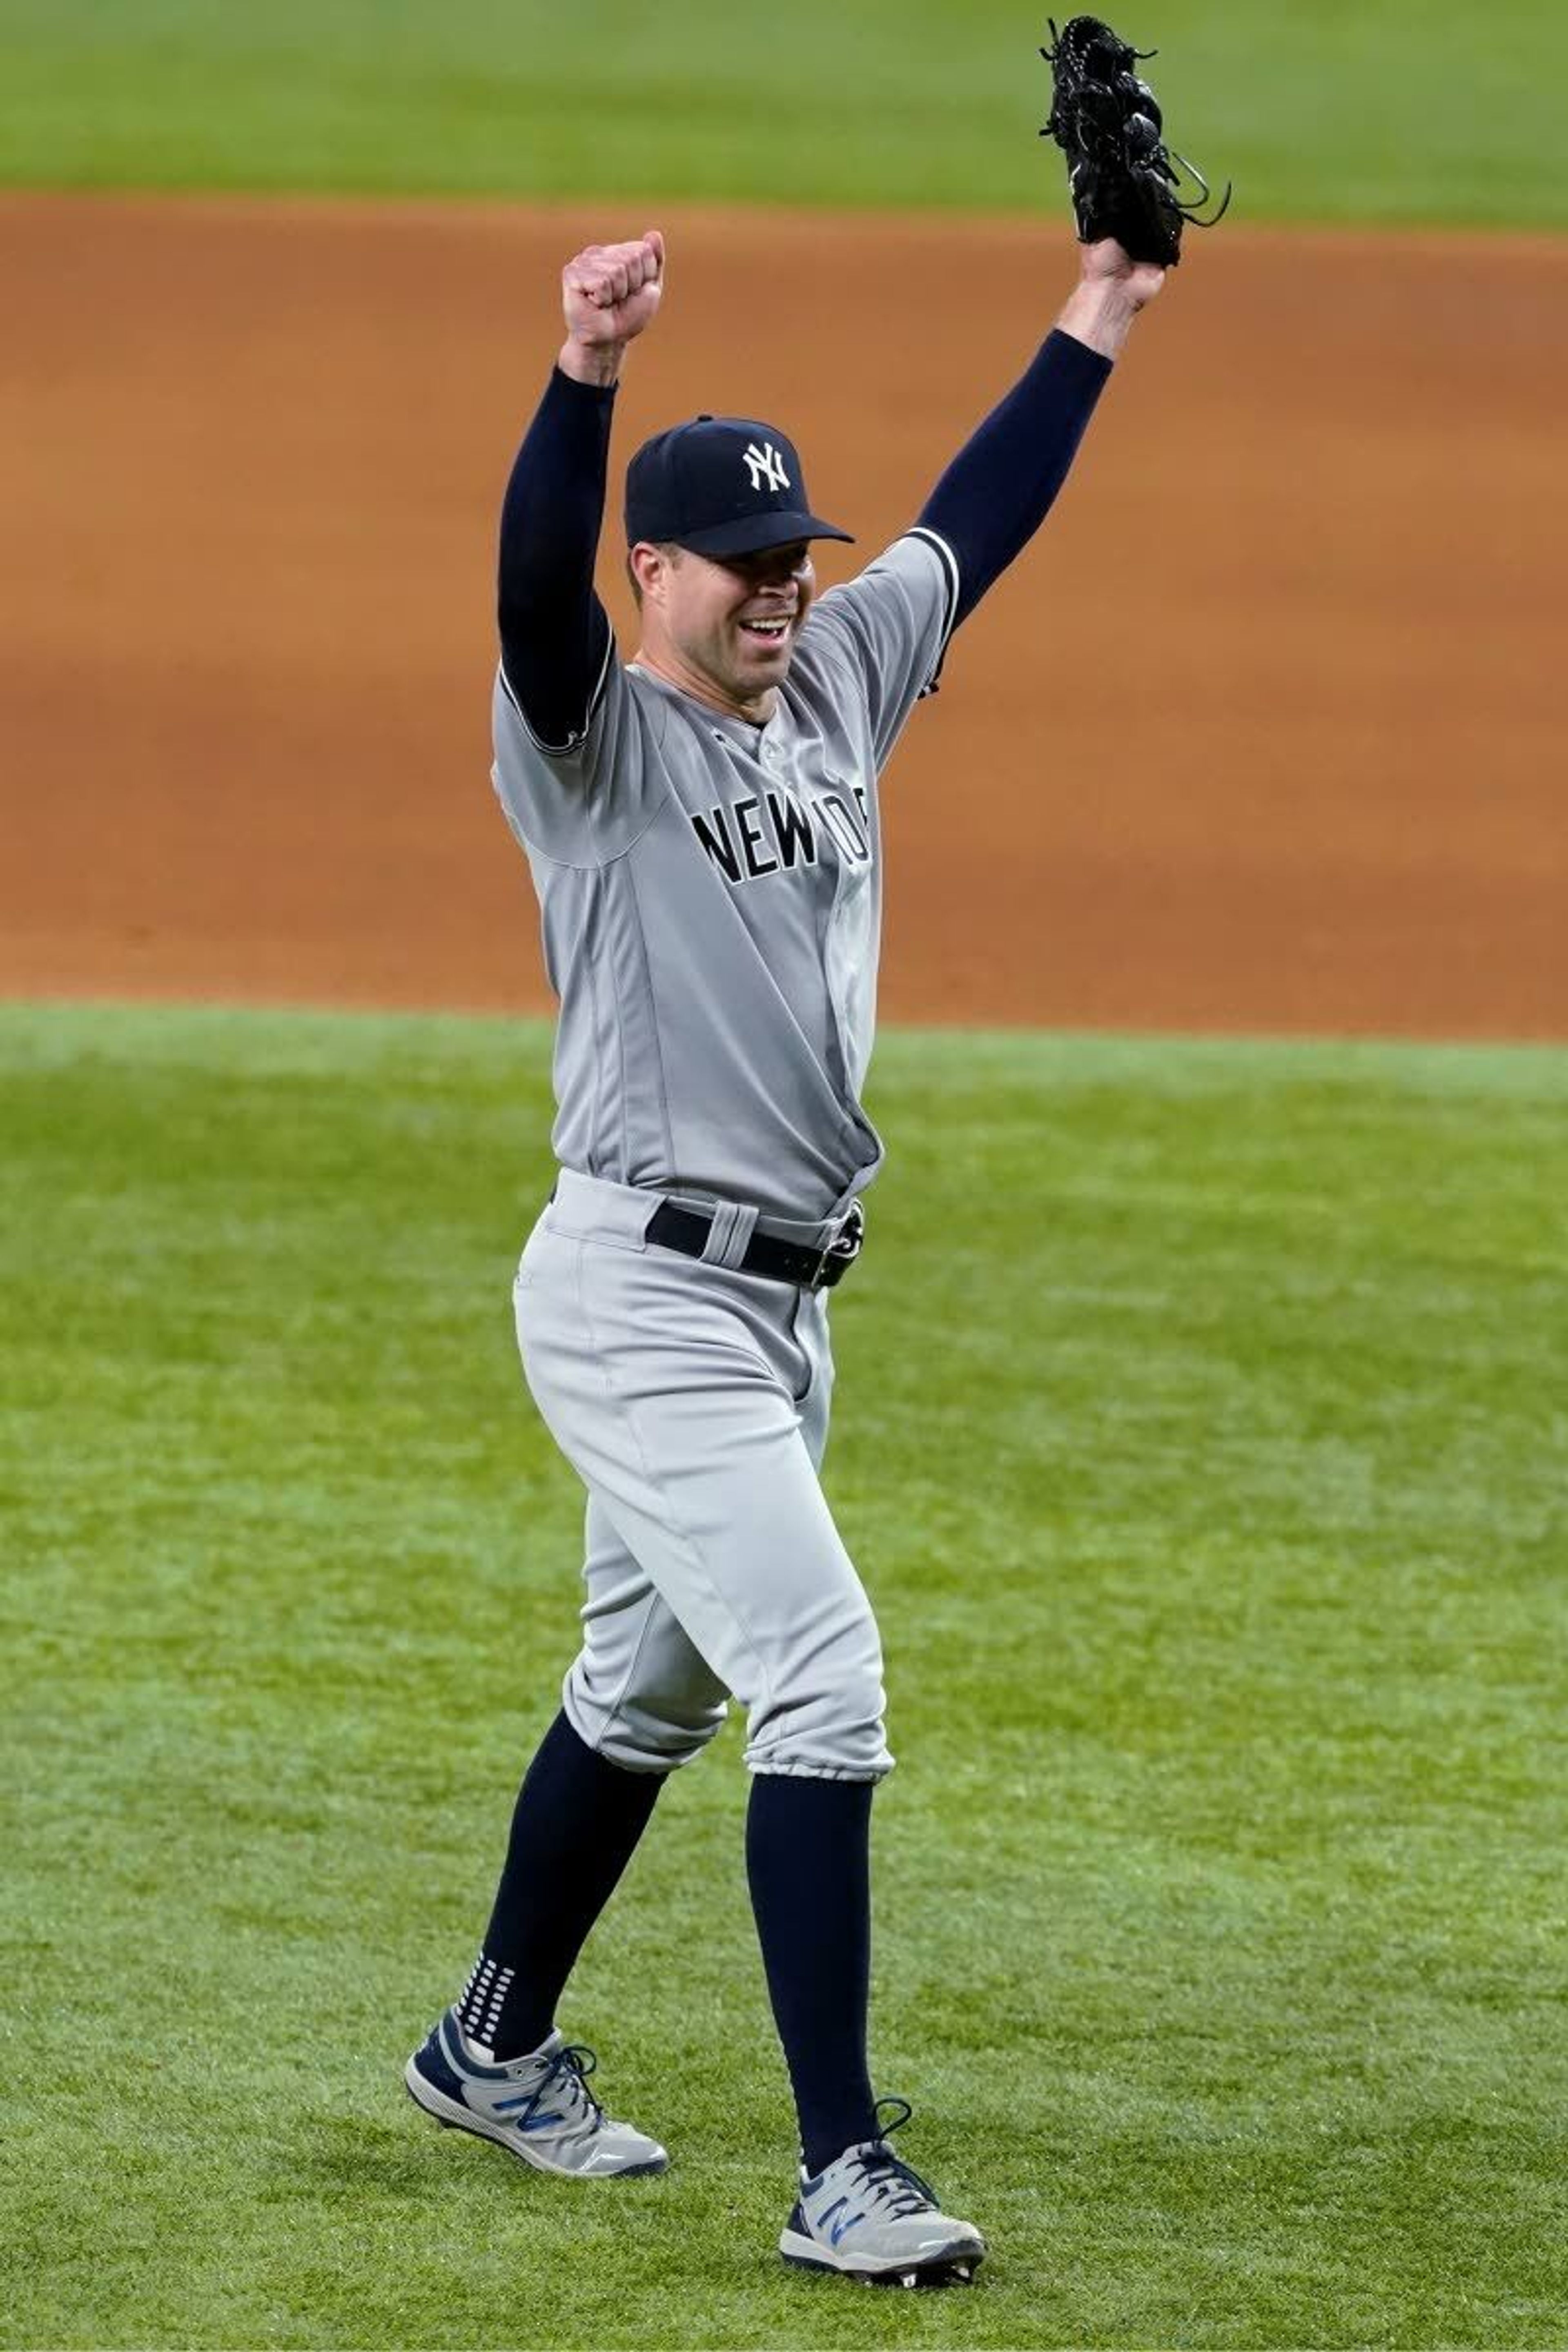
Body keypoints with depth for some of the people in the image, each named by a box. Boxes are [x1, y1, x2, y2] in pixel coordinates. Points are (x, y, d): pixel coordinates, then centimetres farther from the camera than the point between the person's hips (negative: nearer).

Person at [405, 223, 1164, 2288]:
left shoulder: (837, 687, 11)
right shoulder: (598, 736, -10)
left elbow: (974, 527, 21)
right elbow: (536, 579, -30)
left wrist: (1094, 325, 21)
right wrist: (585, 377, -45)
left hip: (782, 1302, 9)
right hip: (643, 1290, -9)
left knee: (650, 1694, 20)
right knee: (824, 1675, -16)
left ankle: (497, 2056, 38)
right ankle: (843, 2175, -16)